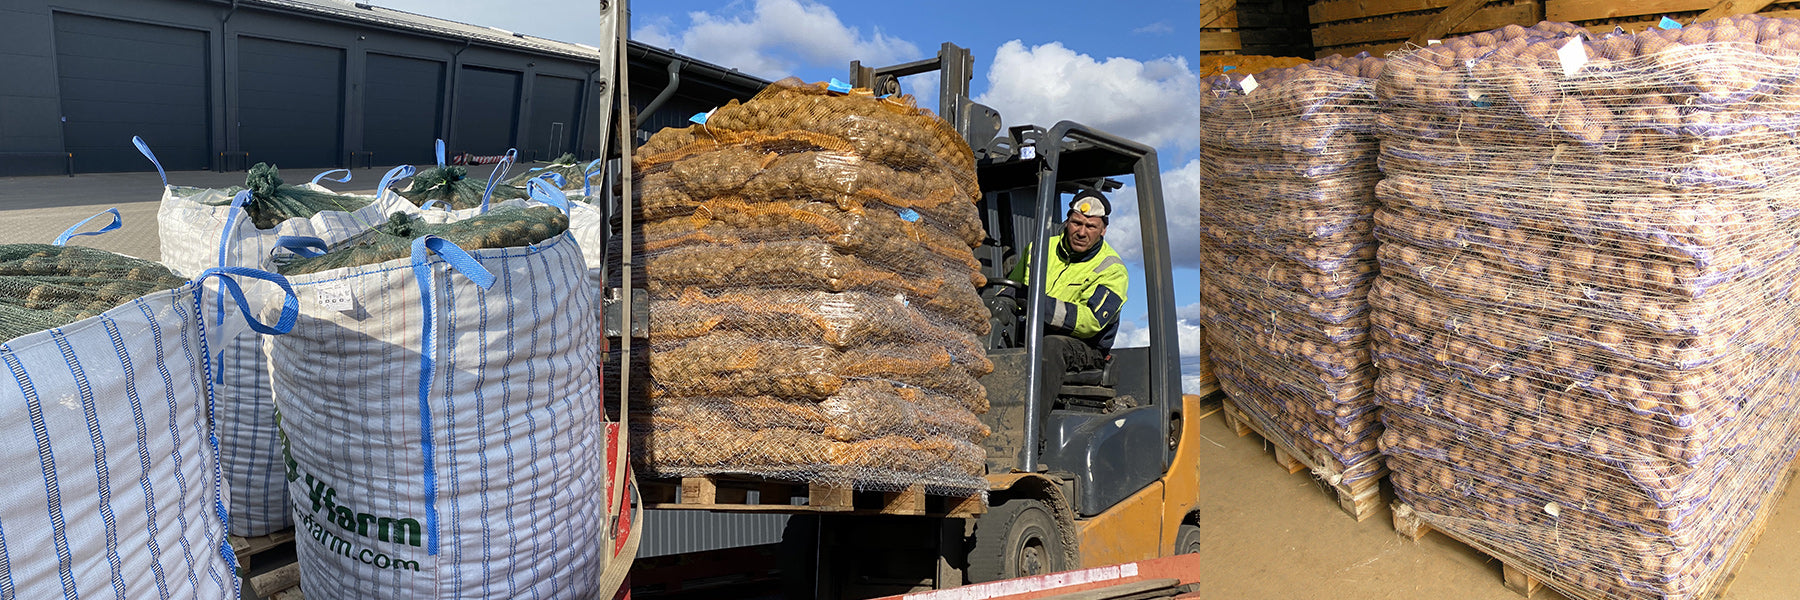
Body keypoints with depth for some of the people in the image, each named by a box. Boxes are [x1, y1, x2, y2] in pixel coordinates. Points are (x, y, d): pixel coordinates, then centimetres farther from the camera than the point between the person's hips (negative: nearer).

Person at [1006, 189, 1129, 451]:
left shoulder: (1112, 269, -4)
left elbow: (1091, 322, -19)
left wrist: (1043, 304, -31)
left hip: (1084, 349, -4)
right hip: (1029, 338, 4)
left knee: (1051, 345, -39)